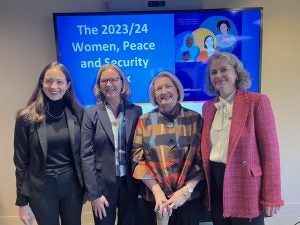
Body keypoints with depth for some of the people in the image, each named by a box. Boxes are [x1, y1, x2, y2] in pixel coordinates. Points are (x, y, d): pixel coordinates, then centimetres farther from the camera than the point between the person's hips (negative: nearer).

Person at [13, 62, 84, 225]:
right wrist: (22, 202, -3)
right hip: (41, 188, -2)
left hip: (72, 185, 2)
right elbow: (21, 161, -4)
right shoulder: (26, 117, -9)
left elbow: (82, 152, 4)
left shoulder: (77, 114, -3)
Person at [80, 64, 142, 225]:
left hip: (130, 183, 2)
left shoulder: (136, 111, 1)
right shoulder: (91, 114, -4)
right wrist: (94, 194, -10)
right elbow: (86, 155, -6)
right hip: (103, 184, -1)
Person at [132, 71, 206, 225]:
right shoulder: (144, 121, 2)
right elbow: (137, 159, -3)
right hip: (154, 197, 1)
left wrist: (185, 190, -12)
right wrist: (157, 192, -11)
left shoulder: (194, 119, 0)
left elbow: (202, 159, -3)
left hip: (189, 197, 0)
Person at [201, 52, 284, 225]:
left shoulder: (257, 101, -8)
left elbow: (270, 150, -10)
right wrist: (206, 186, 10)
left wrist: (271, 196, -12)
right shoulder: (208, 107, 8)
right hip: (216, 183, 5)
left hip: (246, 187, -5)